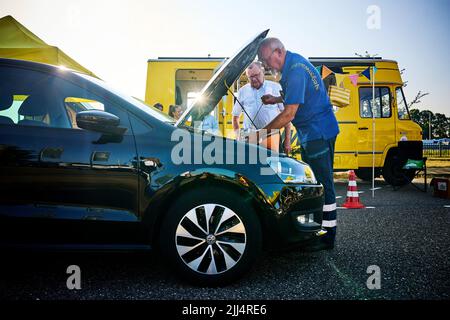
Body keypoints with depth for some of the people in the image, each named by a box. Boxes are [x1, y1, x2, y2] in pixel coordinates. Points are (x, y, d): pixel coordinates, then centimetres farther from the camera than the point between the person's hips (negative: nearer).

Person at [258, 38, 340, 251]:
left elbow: (289, 114, -24)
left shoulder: (296, 71, -22)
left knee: (323, 185, -5)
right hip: (310, 134, 11)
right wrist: (276, 99, 12)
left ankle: (328, 237, 4)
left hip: (319, 133, -11)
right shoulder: (293, 63, 11)